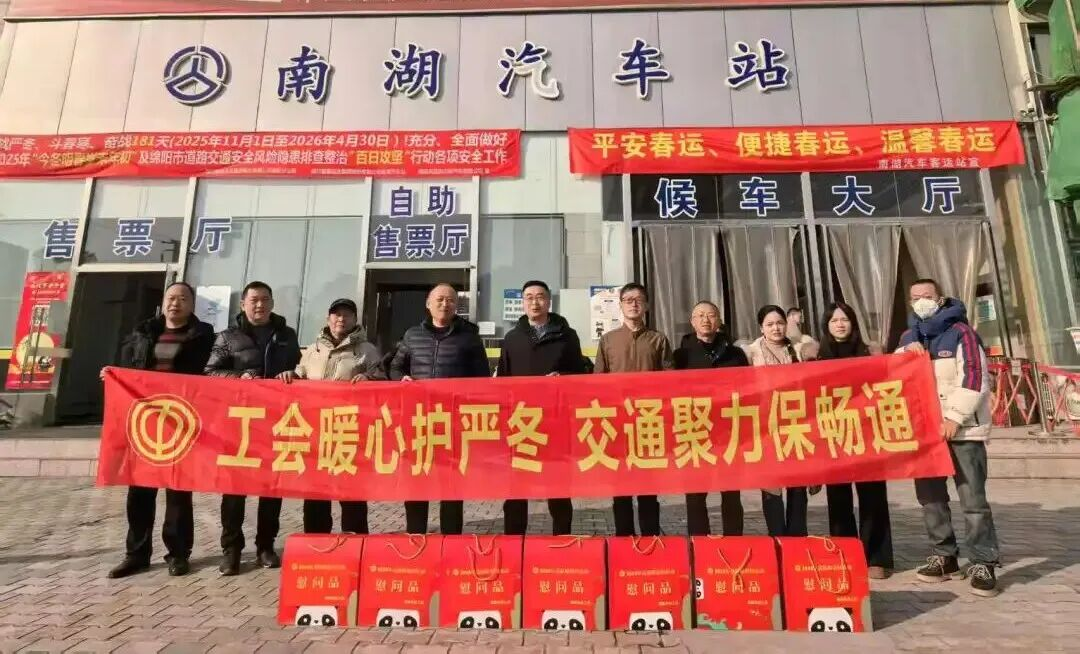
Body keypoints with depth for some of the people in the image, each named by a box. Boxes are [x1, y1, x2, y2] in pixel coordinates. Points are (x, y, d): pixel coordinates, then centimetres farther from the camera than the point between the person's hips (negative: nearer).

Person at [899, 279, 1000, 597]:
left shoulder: (960, 332, -5)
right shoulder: (909, 337, 11)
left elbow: (975, 379, -11)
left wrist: (955, 417, -18)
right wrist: (906, 351, -7)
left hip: (962, 429, -5)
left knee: (973, 499, -4)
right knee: (930, 496, 10)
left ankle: (983, 563, 9)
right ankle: (943, 556, 22)